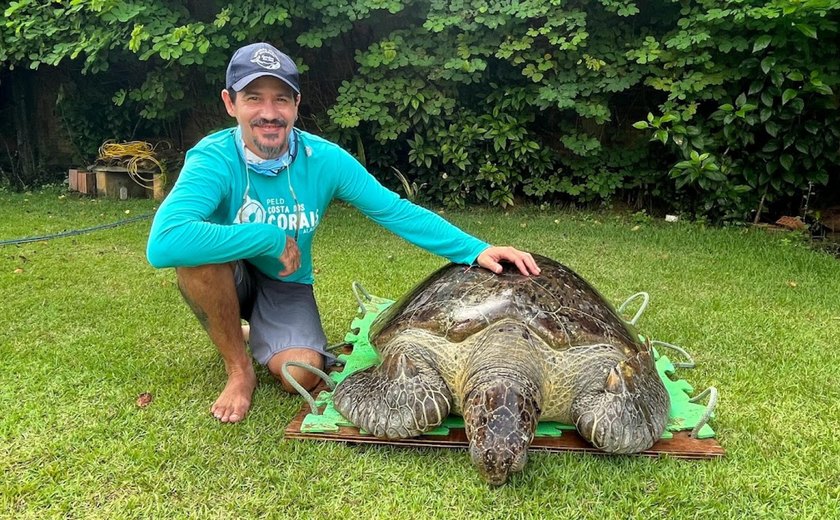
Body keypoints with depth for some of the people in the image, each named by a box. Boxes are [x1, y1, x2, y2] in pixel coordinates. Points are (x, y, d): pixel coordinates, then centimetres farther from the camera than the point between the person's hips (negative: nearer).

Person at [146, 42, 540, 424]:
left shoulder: (325, 160, -18)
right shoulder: (212, 159, -26)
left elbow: (397, 212, -15)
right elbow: (163, 244, -41)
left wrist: (475, 250, -25)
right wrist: (271, 239, -35)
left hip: (285, 285, 2)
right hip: (227, 281, -1)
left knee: (301, 373, -23)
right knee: (197, 250, -34)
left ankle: (257, 335, 15)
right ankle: (238, 367, -10)